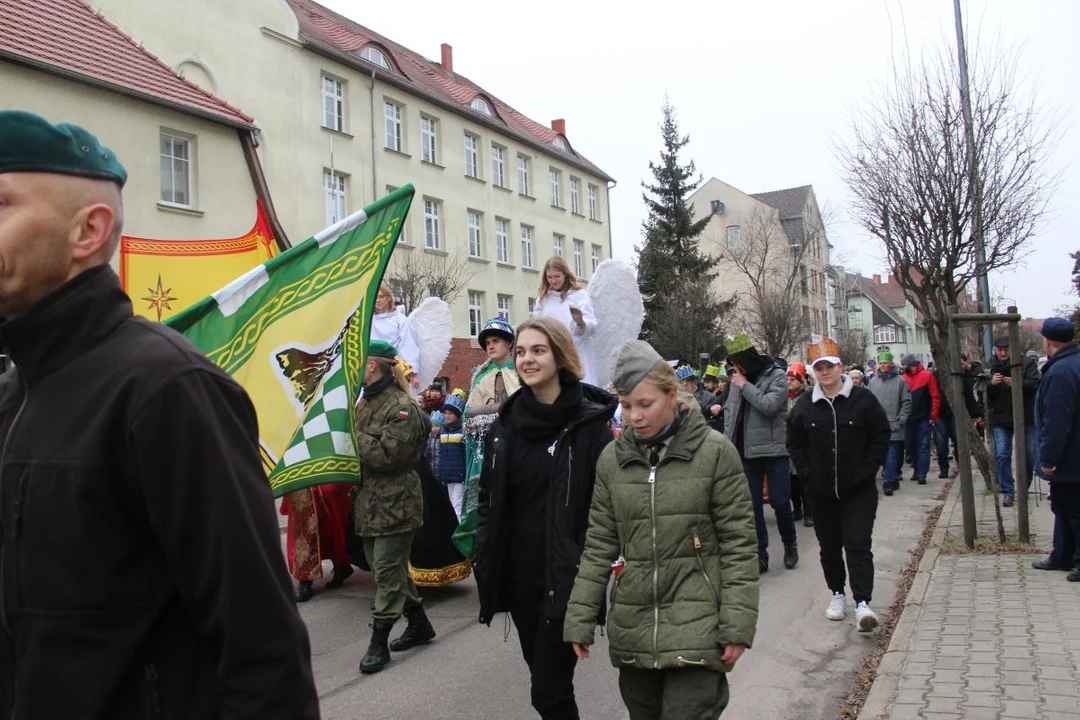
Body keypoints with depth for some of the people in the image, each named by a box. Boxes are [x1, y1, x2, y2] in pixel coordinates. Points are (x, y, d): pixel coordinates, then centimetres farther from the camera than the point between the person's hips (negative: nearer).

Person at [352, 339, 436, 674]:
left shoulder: (402, 407, -15)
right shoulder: (365, 402, 13)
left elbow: (388, 454, -23)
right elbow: (356, 446, 16)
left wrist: (354, 437, -16)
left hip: (395, 503, -9)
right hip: (369, 501, 9)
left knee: (387, 571, -1)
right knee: (390, 567, 17)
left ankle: (378, 642, 9)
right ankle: (419, 624, 32)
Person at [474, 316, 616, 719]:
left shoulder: (589, 425, -10)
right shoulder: (507, 423, 5)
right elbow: (488, 498, 13)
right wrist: (485, 557, 8)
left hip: (566, 578, -5)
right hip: (517, 575, 6)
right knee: (543, 680, 18)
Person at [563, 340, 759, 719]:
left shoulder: (715, 452, -6)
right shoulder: (613, 458, 3)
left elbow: (739, 543, -5)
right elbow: (599, 545, 7)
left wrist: (737, 625, -9)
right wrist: (580, 620, 4)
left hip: (695, 628, -3)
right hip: (632, 628, 4)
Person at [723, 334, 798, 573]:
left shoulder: (777, 376, -6)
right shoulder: (738, 379, 7)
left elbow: (769, 406, -21)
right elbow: (730, 412, 13)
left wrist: (744, 385, -14)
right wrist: (728, 445, 7)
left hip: (774, 450, -4)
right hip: (746, 452, 5)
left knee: (780, 502, 0)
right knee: (752, 505, 6)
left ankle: (790, 543, 26)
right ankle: (760, 554, 16)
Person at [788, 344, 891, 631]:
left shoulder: (862, 399, -5)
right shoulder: (805, 406, 1)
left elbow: (882, 436, 0)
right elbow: (795, 443, 11)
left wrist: (866, 471, -7)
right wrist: (808, 473, 0)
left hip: (859, 490, -3)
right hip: (822, 490, 3)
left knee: (858, 544, -9)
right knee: (829, 545, 12)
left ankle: (862, 602, -10)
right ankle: (837, 594, 29)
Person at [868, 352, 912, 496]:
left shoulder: (900, 381, -1)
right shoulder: (873, 382, 9)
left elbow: (907, 403, -1)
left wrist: (901, 421, -7)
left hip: (893, 426, -4)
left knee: (891, 456, -4)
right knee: (883, 455, 9)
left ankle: (888, 482, -2)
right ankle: (892, 480, 21)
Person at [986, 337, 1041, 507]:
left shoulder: (1027, 363, -1)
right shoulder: (991, 367, 3)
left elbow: (1035, 384, -12)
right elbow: (986, 395, 1)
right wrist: (991, 384, -20)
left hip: (1026, 416, 0)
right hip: (1000, 419, 1)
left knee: (1029, 454, 7)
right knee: (1002, 455, -6)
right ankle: (1008, 492, 0)